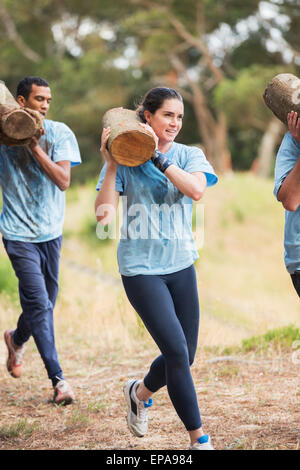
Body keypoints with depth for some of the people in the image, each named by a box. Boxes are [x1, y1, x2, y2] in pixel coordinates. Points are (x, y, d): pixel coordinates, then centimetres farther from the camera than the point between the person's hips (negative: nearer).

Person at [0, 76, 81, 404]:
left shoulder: (59, 133, -2)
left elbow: (63, 181, -11)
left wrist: (35, 148, -23)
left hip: (51, 231, 3)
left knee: (45, 301, 14)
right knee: (40, 304, -10)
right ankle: (58, 380, -5)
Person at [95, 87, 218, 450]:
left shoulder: (190, 155, 4)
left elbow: (196, 189, -18)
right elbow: (103, 212, -14)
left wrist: (157, 157, -18)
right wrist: (111, 164, -20)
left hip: (181, 266, 4)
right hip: (141, 268, -4)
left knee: (184, 355, 10)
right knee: (177, 351, -11)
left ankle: (140, 392, 42)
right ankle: (198, 439, 1)